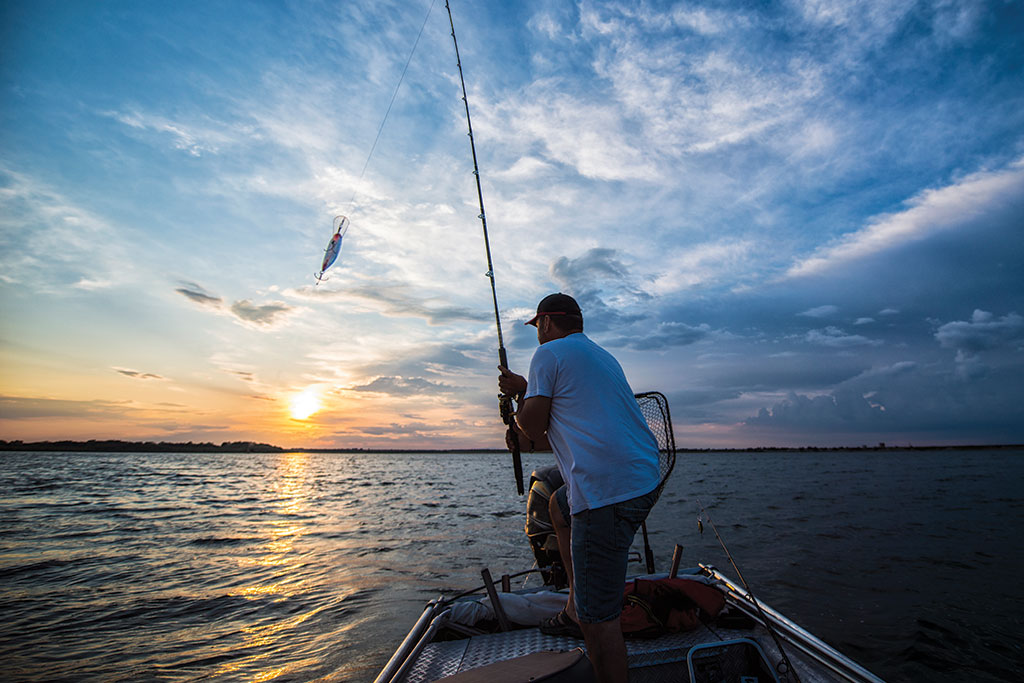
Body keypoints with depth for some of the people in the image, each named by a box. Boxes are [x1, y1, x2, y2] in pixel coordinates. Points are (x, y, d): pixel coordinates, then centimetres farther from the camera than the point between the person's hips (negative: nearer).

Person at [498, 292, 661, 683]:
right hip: (646, 477, 10)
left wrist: (520, 395, 18)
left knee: (598, 616, -3)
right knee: (559, 507, 31)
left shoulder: (549, 354, -2)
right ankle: (575, 609, 35)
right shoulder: (603, 356, 24)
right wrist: (524, 390, 31)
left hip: (609, 490, -10)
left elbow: (532, 426, -3)